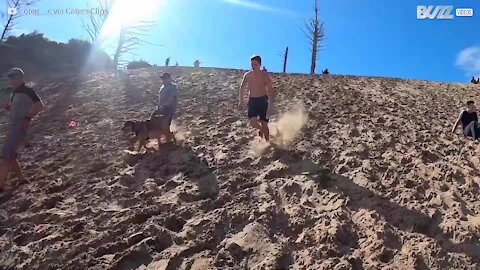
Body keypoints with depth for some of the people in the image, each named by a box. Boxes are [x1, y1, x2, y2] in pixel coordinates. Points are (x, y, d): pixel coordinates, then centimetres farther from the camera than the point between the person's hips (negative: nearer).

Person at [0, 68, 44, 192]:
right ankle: (21, 179, 22)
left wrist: (28, 119, -19)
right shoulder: (15, 93, 15)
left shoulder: (27, 91, -11)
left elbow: (40, 106, -17)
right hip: (12, 126, 10)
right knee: (10, 156, 13)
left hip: (20, 127, -10)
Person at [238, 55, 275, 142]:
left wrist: (271, 105, -24)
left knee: (264, 124, -2)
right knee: (252, 122, -10)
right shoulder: (247, 75, 0)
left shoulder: (264, 75, -11)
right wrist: (241, 100, 15)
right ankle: (260, 129, 25)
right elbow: (242, 88, 17)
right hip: (252, 101, 3)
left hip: (263, 100, -3)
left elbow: (271, 90, -15)